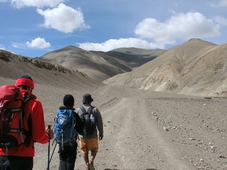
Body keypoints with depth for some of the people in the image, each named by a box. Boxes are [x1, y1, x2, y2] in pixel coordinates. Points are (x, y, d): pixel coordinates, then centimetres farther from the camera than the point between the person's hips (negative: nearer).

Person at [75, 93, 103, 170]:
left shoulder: (78, 110, -6)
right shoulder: (95, 110, -10)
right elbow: (99, 123, -8)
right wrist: (101, 133, 4)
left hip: (82, 135, 1)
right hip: (92, 135, -1)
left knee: (84, 151, 19)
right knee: (94, 149, 18)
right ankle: (91, 161, -4)